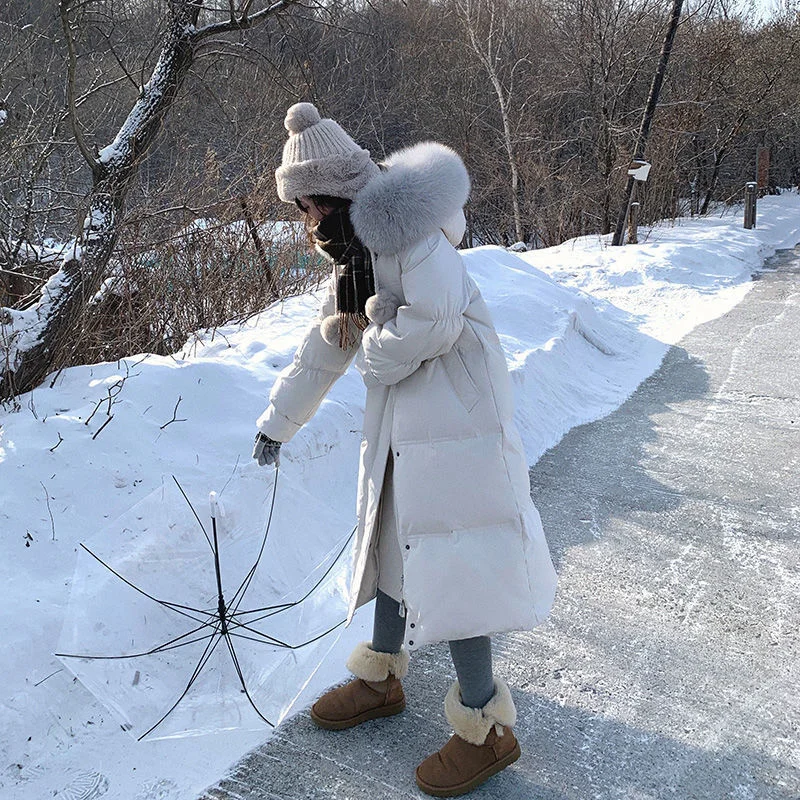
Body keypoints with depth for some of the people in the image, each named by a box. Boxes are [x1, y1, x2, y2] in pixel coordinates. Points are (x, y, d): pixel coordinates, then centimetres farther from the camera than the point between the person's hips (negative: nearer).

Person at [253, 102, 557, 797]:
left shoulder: (401, 219, -15)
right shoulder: (353, 248, 16)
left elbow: (437, 318, -28)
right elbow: (326, 346, 24)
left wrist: (376, 355, -9)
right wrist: (278, 422, 31)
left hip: (453, 412, -10)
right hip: (400, 418, 10)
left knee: (446, 563, -6)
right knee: (392, 539, 18)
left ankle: (487, 727, 11)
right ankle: (381, 680, 38)